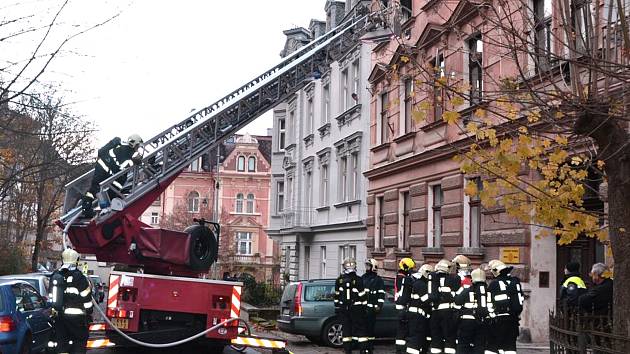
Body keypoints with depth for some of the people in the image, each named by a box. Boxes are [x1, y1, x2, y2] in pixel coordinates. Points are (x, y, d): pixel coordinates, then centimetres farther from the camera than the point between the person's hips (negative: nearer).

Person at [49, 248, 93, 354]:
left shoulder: (55, 277, 6)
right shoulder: (80, 278, -10)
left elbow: (50, 297, 12)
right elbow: (87, 300, -8)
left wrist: (53, 312, 21)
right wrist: (89, 314, 3)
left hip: (59, 317, 5)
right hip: (77, 317, -5)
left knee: (61, 343, 11)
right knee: (79, 343, 4)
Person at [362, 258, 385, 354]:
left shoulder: (378, 279, 1)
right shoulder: (363, 278, 18)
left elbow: (381, 294, -2)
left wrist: (379, 306, -10)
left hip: (371, 308, -5)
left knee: (370, 327, -6)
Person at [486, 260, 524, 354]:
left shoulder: (494, 283, -8)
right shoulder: (515, 281, 8)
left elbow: (490, 304, -7)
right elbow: (521, 299, 14)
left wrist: (491, 315, 3)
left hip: (498, 319, -5)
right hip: (514, 319, 5)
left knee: (492, 345, 2)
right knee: (511, 345, 10)